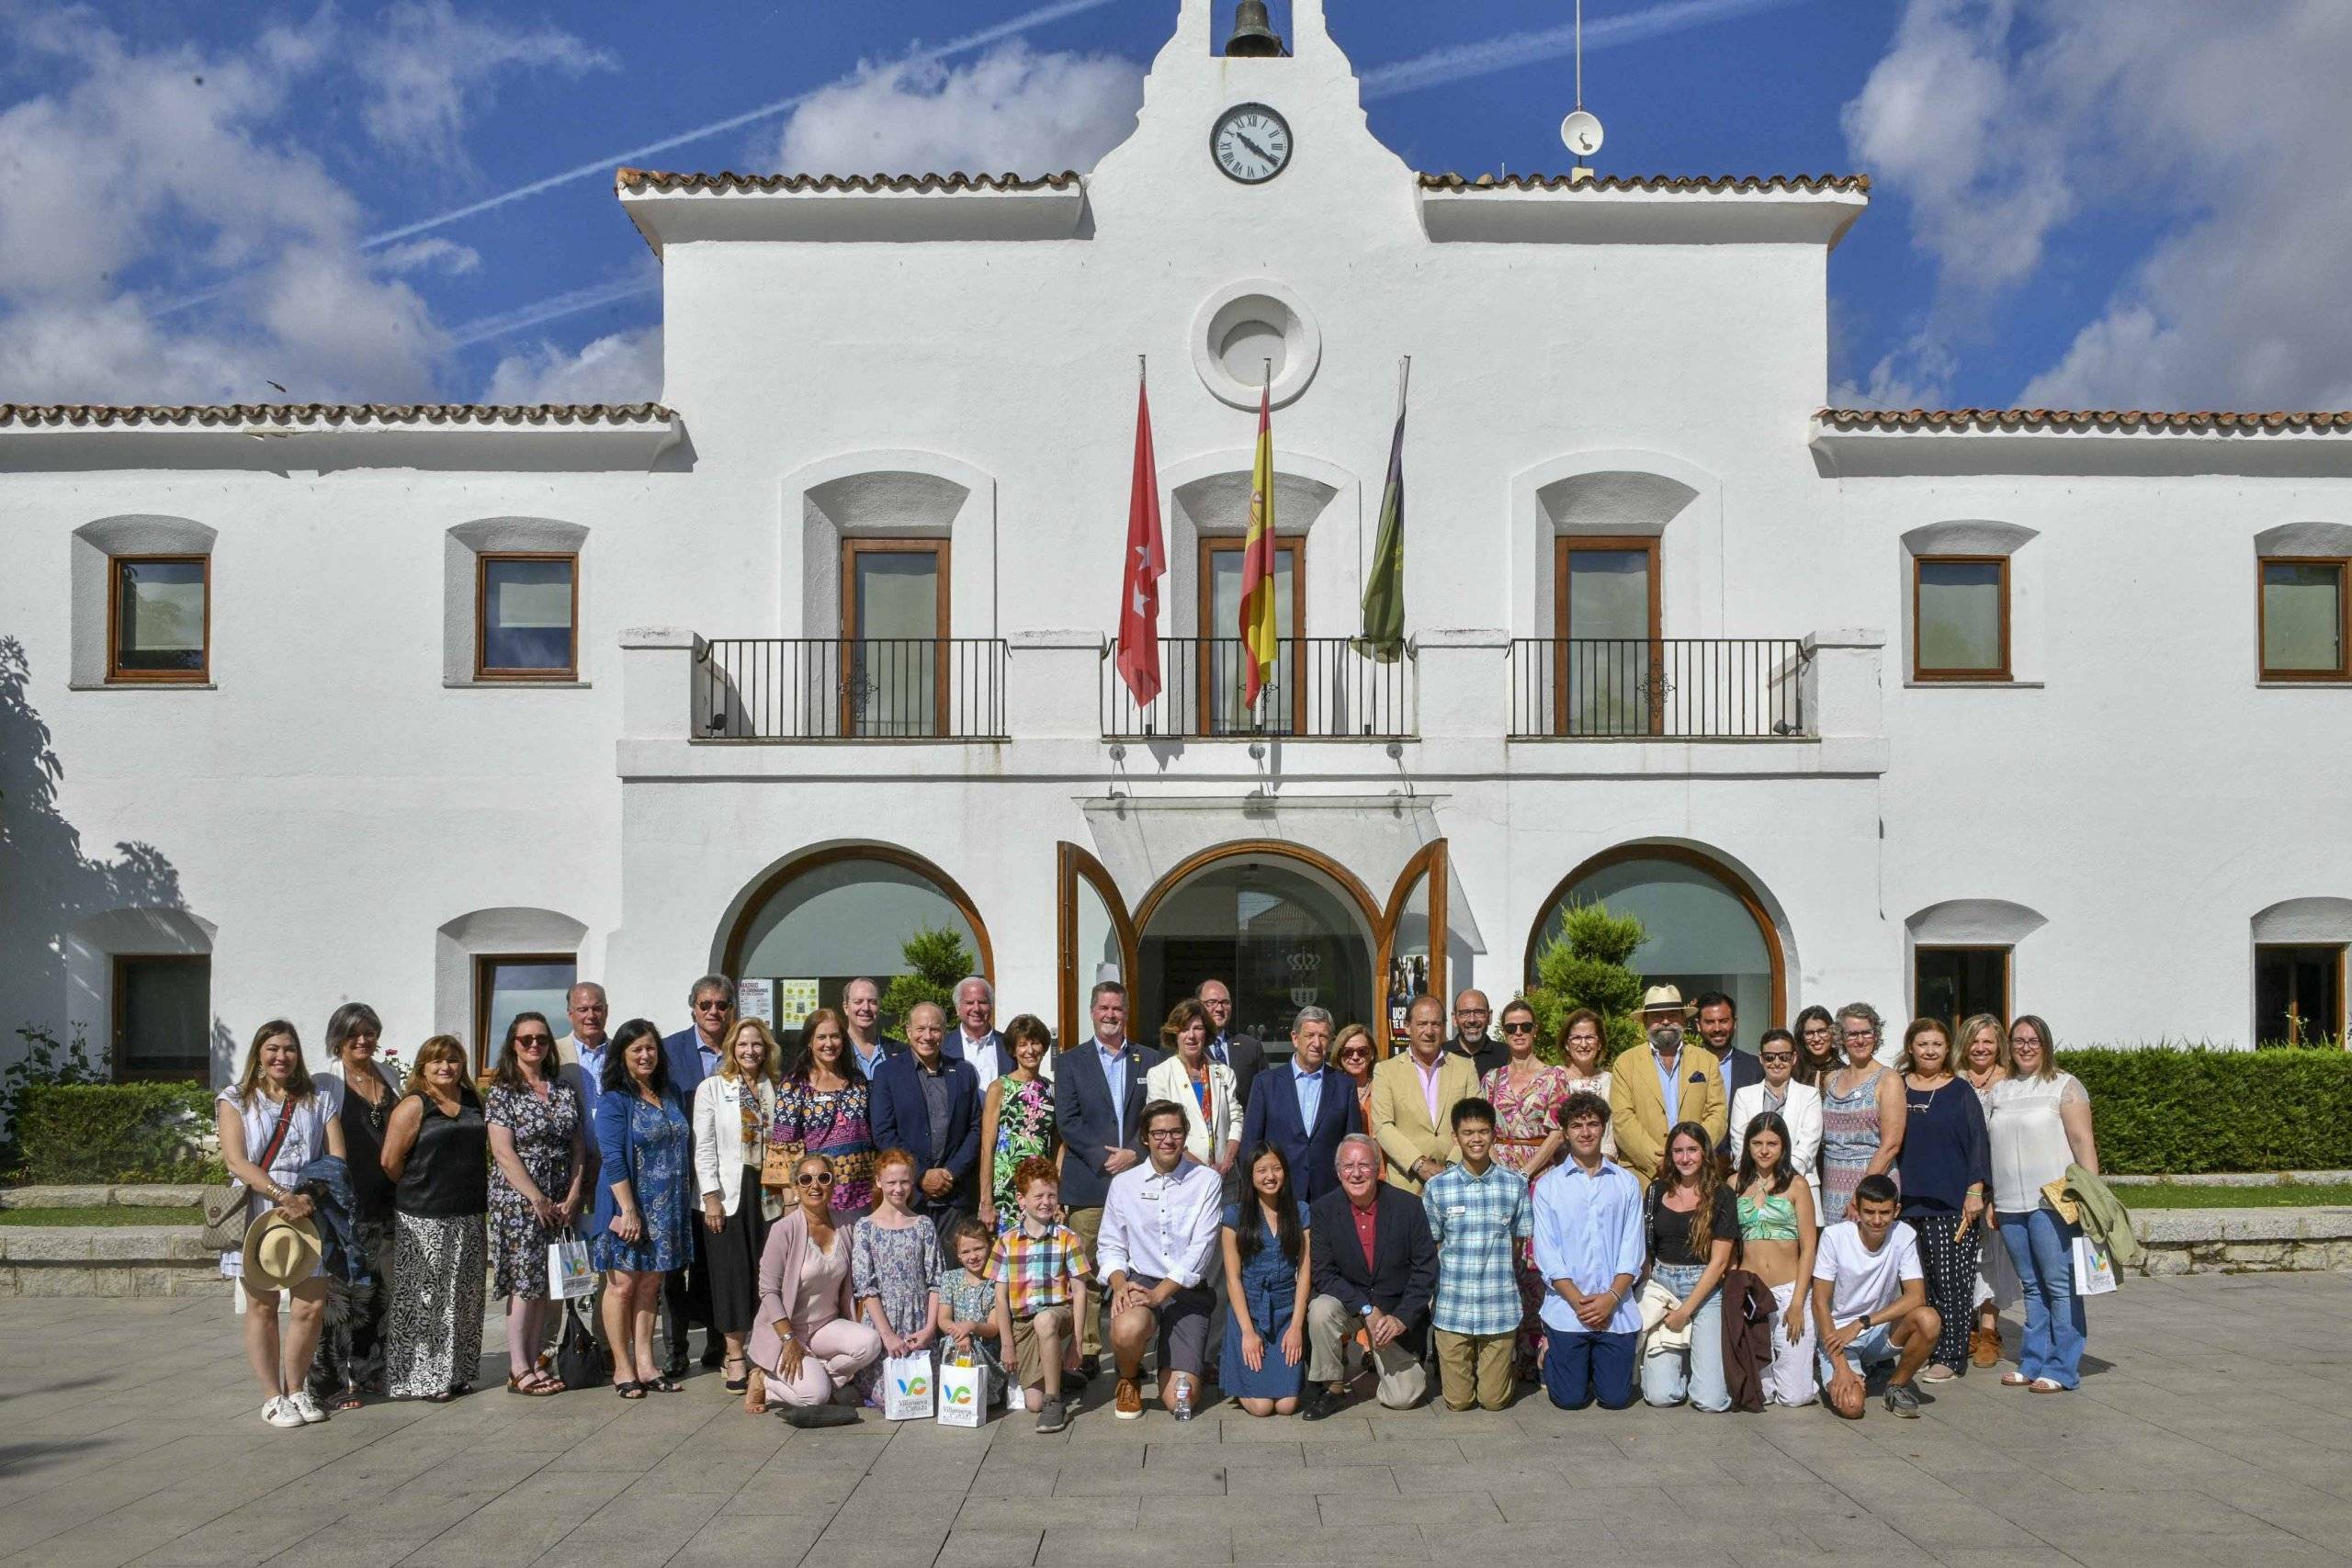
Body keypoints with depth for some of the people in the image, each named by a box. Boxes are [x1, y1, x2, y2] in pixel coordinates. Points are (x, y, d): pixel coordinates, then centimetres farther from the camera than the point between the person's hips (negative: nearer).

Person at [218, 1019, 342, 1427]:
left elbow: (337, 1160, 5)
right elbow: (236, 1161, -6)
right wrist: (282, 1194, -19)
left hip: (309, 1214, 2)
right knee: (262, 1306, 1)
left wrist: (308, 1198, -13)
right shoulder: (235, 1101, 7)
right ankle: (272, 1397, 10)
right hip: (257, 1213, -2)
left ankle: (296, 1390, 13)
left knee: (312, 1306, -2)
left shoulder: (318, 1102, 14)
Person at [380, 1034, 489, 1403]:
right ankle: (422, 1379, 7)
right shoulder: (413, 1106, -7)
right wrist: (419, 1192, -1)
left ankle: (456, 1373, 21)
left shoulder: (473, 1102, 11)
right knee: (423, 1300, -2)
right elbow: (390, 1162, -12)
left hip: (467, 1217, 6)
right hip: (424, 1220, -6)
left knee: (463, 1299, 11)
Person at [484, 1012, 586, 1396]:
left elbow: (578, 1148, 11)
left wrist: (572, 1195, -2)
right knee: (525, 1282, -5)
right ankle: (519, 1370, 1)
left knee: (552, 1285, 5)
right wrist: (537, 1199, -14)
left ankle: (534, 1361, 13)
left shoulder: (563, 1091, 12)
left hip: (561, 1202, 5)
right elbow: (503, 1151, -10)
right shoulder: (503, 1091, -2)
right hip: (518, 1199, -5)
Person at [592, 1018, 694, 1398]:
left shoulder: (670, 1096, 12)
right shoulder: (614, 1100, -8)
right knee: (623, 1283, 1)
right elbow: (613, 1160, -15)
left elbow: (684, 1149, 17)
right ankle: (623, 1369, 9)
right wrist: (628, 1210, -20)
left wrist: (685, 1195, 11)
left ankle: (645, 1365, 15)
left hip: (664, 1209, 6)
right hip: (627, 1206, -6)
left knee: (650, 1283, 10)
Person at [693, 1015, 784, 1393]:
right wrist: (711, 1196, -10)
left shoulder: (774, 1089, 8)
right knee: (732, 1277, -1)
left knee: (766, 1275, 3)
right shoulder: (712, 1088, 0)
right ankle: (735, 1358, 7)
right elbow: (704, 1147, -4)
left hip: (766, 1194, 3)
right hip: (728, 1196, -3)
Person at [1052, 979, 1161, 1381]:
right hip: (1088, 1181, -1)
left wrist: (1134, 1154, -7)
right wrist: (1104, 1159, -10)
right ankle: (1087, 1353, 1)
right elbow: (1067, 1121, 0)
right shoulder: (1073, 1062, 8)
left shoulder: (1149, 1061, 13)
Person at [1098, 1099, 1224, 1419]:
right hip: (1138, 1282, 0)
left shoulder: (1207, 1181, 0)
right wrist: (1120, 1284, -15)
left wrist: (1160, 1293, -17)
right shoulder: (1124, 1183, 6)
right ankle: (1129, 1379, 1)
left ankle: (1175, 1367, 29)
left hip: (1187, 1291, 0)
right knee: (1128, 1328, -37)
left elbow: (1201, 1249, -8)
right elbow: (1110, 1246, 7)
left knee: (1180, 1401, -11)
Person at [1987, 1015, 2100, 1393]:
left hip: (2053, 1202, -5)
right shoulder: (2000, 1090, 16)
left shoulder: (2064, 1086, 0)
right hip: (2010, 1205, 5)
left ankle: (2062, 1368, 1)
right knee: (2031, 1286, 10)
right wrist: (1991, 1200, 16)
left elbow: (2083, 1142, -5)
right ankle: (2034, 1362, 15)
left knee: (2059, 1285, -4)